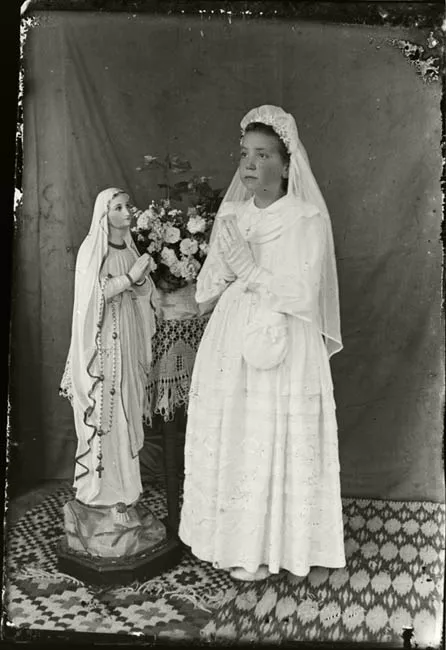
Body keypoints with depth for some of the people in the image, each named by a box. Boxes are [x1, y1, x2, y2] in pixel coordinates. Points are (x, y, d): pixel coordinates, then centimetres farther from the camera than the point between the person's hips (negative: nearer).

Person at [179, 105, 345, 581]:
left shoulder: (307, 220, -7)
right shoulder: (231, 216, 9)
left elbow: (303, 294, -15)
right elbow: (206, 289, 8)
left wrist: (249, 268, -17)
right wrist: (227, 265, -11)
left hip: (284, 351, -5)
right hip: (229, 349, 6)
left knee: (271, 446, 2)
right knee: (226, 441, 11)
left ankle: (266, 549, 22)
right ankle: (229, 538, 30)